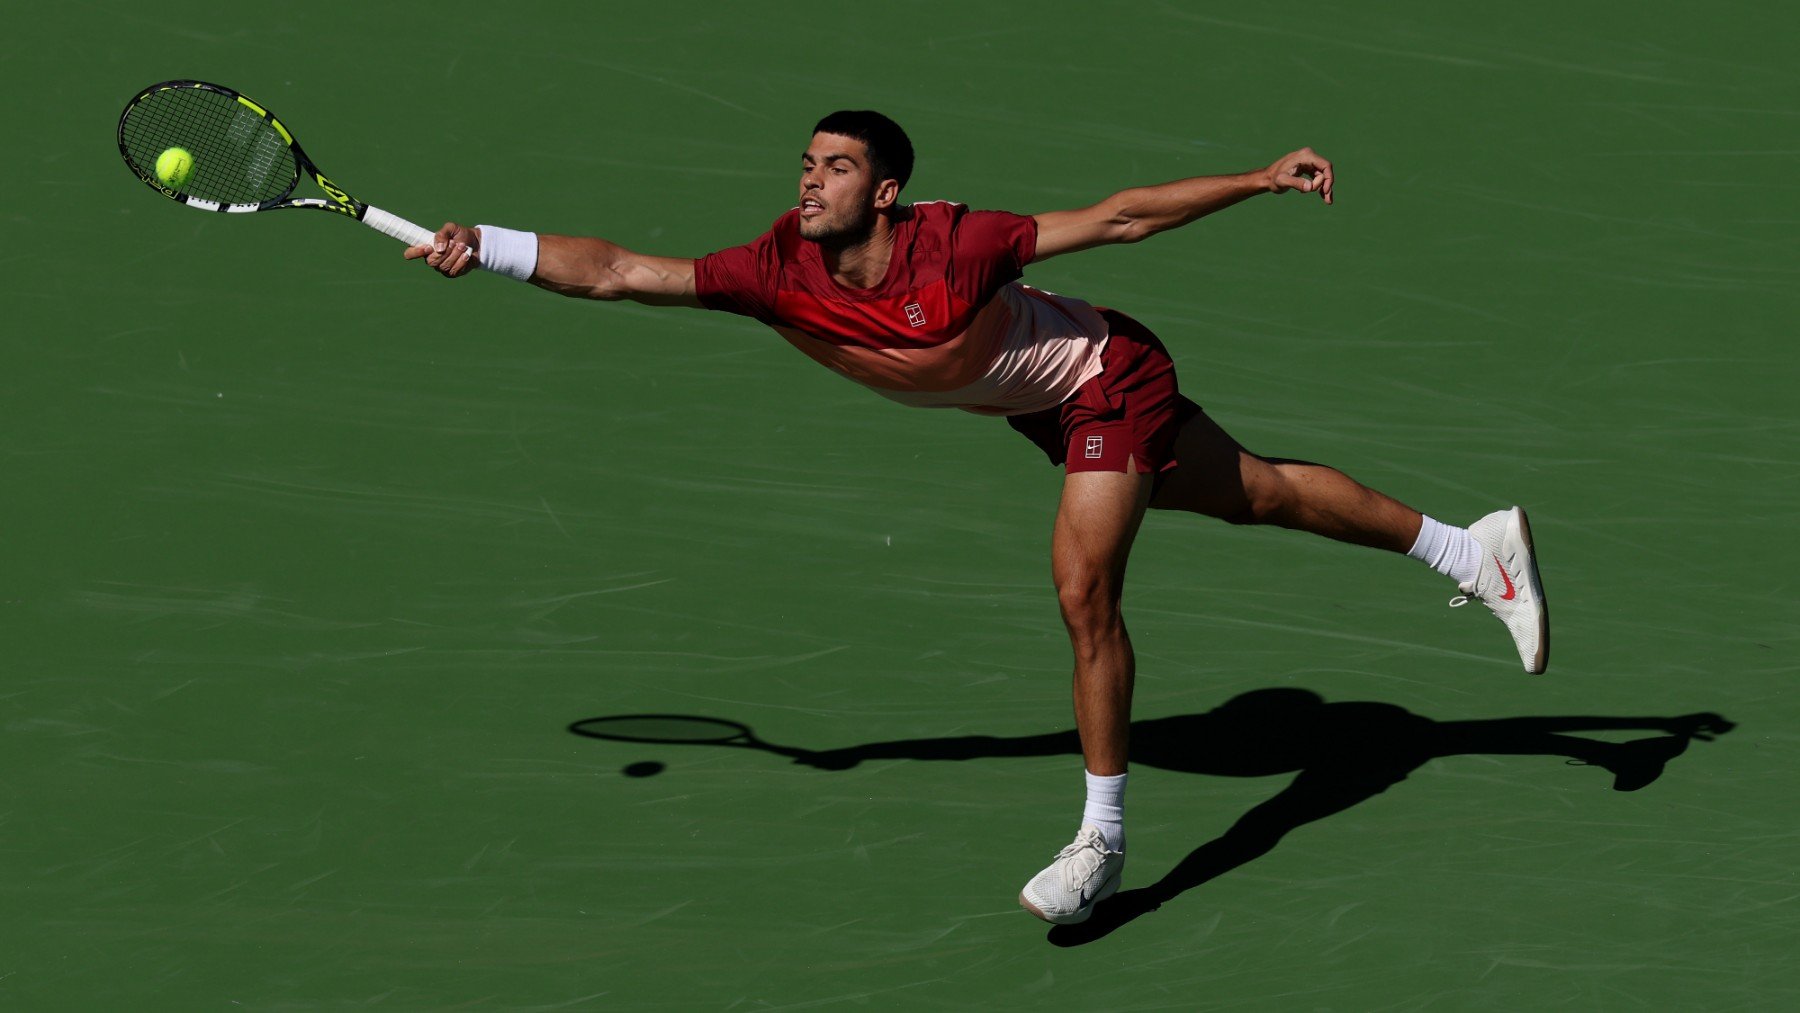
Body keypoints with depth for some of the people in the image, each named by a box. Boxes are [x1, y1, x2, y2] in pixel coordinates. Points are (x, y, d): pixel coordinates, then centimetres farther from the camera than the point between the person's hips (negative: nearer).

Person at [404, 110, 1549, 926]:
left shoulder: (953, 245, -34)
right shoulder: (781, 273, -21)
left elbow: (1118, 218, -27)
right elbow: (616, 271, -22)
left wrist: (1261, 179, -27)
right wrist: (483, 246, -32)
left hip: (1109, 377, -6)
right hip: (1053, 409, 6)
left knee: (1085, 590, -14)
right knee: (1263, 494, 18)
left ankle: (1104, 838, 3)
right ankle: (1475, 546, 36)